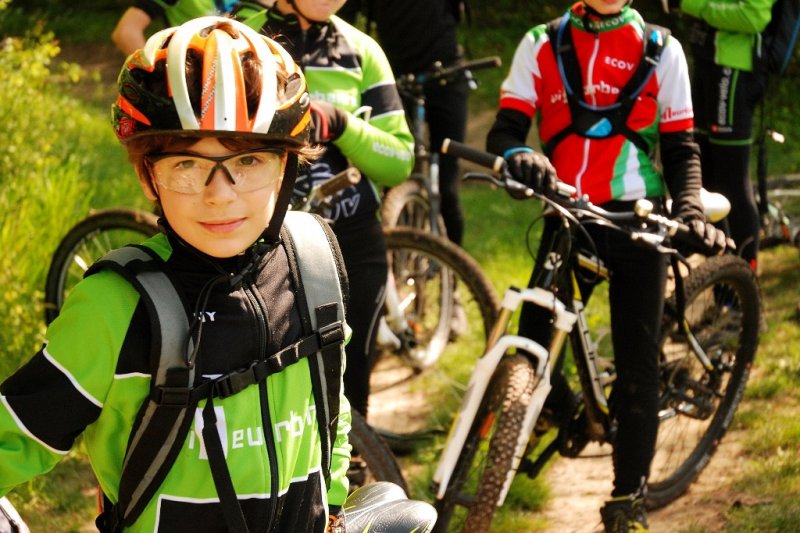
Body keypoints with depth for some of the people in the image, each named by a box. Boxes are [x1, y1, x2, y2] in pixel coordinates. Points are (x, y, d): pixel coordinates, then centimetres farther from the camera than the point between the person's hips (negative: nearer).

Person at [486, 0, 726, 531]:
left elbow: (681, 147, 5)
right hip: (567, 216, 1)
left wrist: (691, 211, -13)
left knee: (636, 364, 0)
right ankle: (565, 414, 27)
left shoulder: (662, 50, 3)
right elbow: (505, 129, -3)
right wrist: (519, 156, -27)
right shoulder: (542, 45, 4)